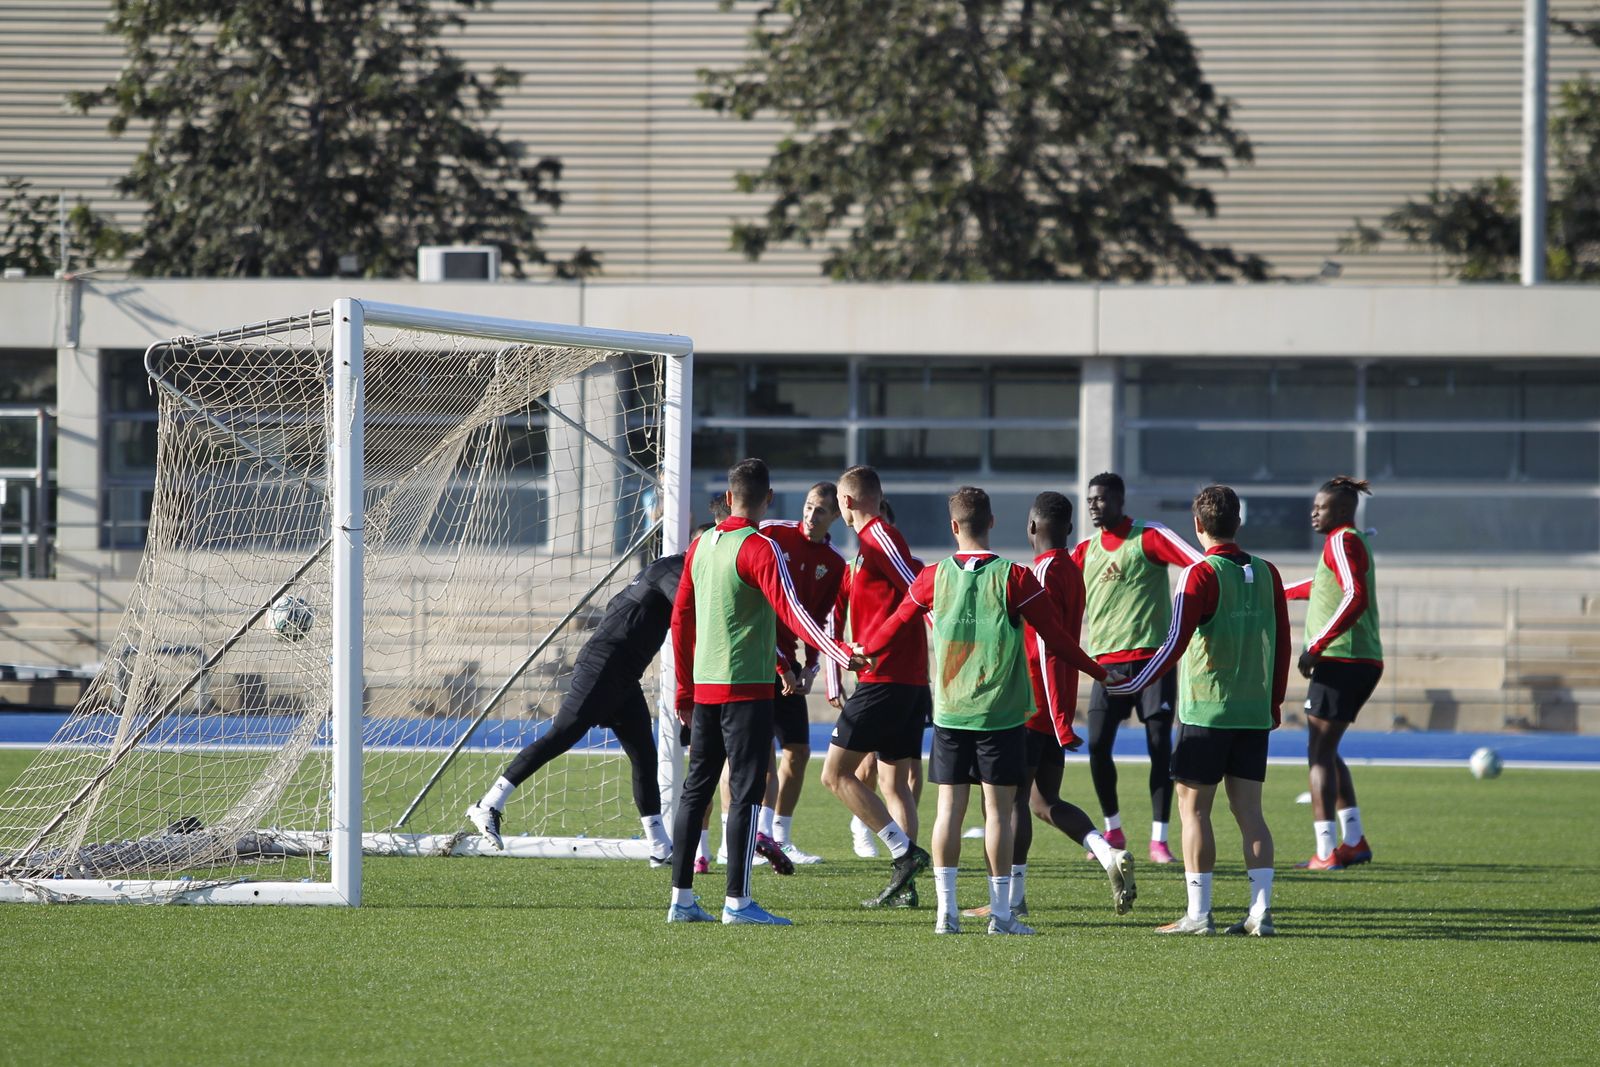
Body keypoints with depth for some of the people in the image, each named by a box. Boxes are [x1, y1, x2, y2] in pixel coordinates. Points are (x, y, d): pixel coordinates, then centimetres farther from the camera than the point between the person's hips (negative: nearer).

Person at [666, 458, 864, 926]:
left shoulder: (701, 545, 10)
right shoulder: (758, 548, -12)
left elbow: (681, 617, 15)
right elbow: (789, 610, -23)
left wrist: (684, 687, 24)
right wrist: (841, 654, -30)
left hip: (703, 687, 7)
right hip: (746, 686, -7)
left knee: (696, 788, 11)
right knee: (747, 792, -4)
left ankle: (681, 898, 12)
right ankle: (737, 901, -8)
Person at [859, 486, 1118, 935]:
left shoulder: (933, 578, 0)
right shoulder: (1014, 577, -8)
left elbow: (897, 624, 13)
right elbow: (1054, 634, -4)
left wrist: (862, 650, 34)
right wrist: (1100, 673, 9)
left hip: (949, 712, 2)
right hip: (1001, 713, -2)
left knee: (949, 808, 5)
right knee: (997, 810, 1)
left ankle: (946, 910, 3)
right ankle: (1000, 912, 2)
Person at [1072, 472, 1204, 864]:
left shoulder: (1149, 537, -4)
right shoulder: (1085, 550, 12)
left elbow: (1204, 567, -12)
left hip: (1152, 654, -4)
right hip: (1107, 661, 4)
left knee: (1160, 745, -6)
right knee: (1097, 745, -4)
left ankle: (1159, 839, -2)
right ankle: (1113, 831, 13)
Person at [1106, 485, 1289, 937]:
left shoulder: (1201, 574, -9)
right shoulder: (1266, 573, 8)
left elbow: (1176, 643, -16)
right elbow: (1282, 644, 11)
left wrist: (1134, 684, -11)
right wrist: (1274, 704, 20)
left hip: (1207, 712, -5)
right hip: (1255, 713, 5)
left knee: (1194, 807, 2)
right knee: (1248, 810, 6)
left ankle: (1199, 913, -1)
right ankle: (1261, 911, -2)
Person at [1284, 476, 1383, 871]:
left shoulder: (1342, 542, -10)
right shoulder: (1354, 542, 19)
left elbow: (1355, 598, -25)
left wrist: (1316, 646, -23)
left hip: (1341, 661, -10)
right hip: (1364, 662, 10)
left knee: (1320, 753, -6)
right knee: (1327, 751, 18)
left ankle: (1325, 853, -8)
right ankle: (1354, 841, 17)